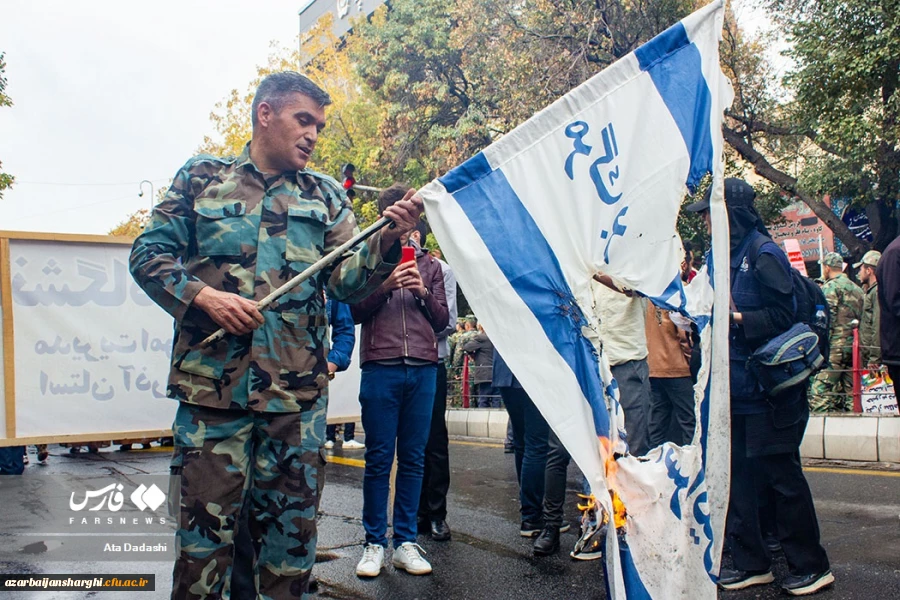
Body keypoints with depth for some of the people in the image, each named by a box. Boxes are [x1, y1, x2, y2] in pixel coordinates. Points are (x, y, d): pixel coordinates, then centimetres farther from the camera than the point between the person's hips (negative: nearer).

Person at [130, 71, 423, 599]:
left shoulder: (324, 195, 14)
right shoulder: (201, 178, 9)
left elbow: (348, 280, 5)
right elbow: (149, 253, 6)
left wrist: (386, 241, -14)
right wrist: (203, 295, -10)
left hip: (299, 390, 2)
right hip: (212, 382, -2)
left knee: (291, 526, 9)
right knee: (206, 521, 4)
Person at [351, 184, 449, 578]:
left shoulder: (429, 264, 18)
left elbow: (442, 320, 14)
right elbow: (356, 311, 2)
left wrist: (423, 292, -3)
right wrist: (386, 285, -12)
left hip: (423, 370, 3)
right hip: (381, 368, -2)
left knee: (413, 458, 5)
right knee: (379, 458, 1)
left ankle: (405, 542, 14)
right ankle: (374, 543, 11)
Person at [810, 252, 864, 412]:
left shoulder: (830, 287, -6)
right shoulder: (856, 288, 19)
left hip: (836, 346, -8)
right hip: (854, 346, 8)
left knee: (821, 389, -11)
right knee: (850, 390, 12)